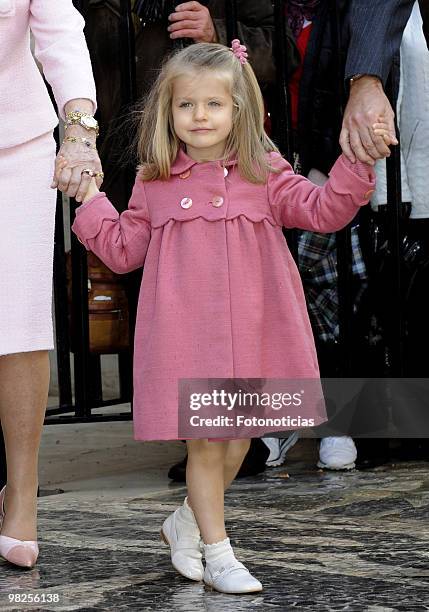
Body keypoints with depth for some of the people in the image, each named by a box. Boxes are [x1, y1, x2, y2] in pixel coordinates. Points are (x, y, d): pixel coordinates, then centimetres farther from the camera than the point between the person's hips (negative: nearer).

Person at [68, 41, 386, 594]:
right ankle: (217, 553, 12)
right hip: (185, 334, -2)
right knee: (204, 442, -1)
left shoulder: (263, 174, 6)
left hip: (250, 333, 2)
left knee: (238, 441, 10)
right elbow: (122, 250, 12)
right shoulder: (155, 182, 5)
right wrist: (89, 198, 5)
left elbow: (323, 211, 2)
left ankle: (186, 523, 34)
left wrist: (357, 162, -9)